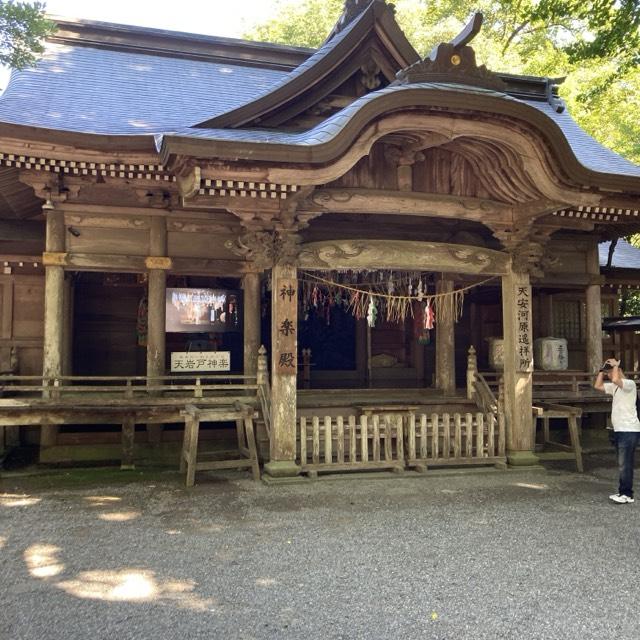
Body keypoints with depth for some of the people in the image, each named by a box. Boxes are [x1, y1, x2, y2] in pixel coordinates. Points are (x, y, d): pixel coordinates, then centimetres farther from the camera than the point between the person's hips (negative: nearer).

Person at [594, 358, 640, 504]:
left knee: (625, 464, -9)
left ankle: (627, 494, -6)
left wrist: (615, 365, -15)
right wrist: (602, 370, 13)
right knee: (623, 464, 12)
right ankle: (624, 492, 17)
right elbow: (598, 385, 21)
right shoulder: (615, 387, 16)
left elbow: (615, 379, -32)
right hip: (619, 430, 9)